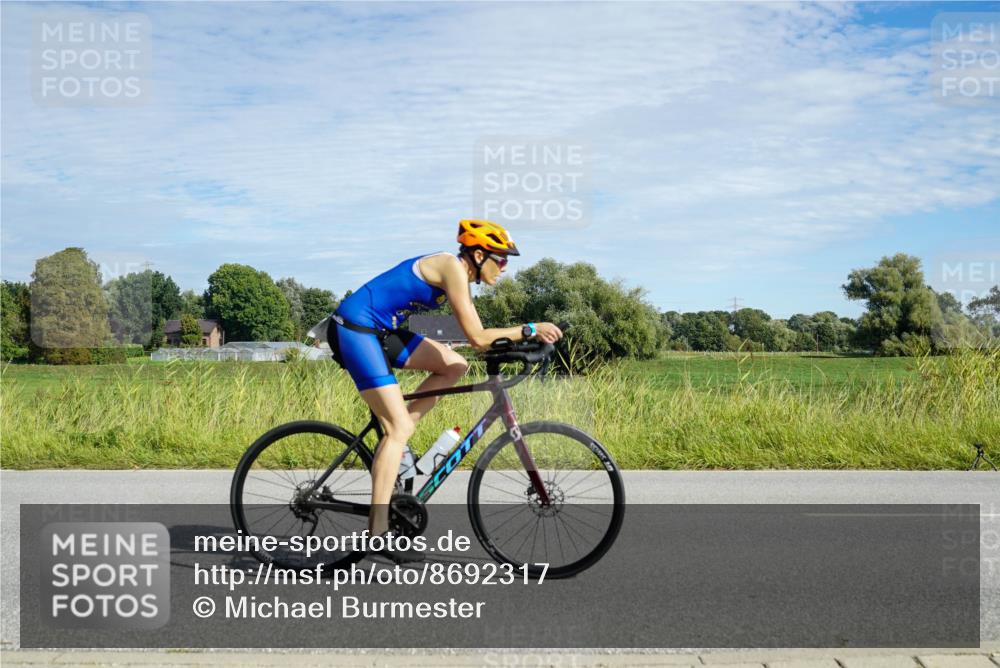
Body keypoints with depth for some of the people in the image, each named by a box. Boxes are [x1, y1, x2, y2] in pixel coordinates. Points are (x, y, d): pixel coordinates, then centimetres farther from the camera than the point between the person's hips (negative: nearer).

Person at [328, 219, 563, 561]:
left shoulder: (458, 275, 12)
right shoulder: (452, 267, -16)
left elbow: (475, 335, 13)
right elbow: (477, 338, -20)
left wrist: (519, 340, 3)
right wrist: (530, 329, -14)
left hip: (379, 330, 9)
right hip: (353, 328, -9)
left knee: (455, 367, 7)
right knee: (399, 426, -12)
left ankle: (391, 441, 8)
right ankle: (378, 531, -11)